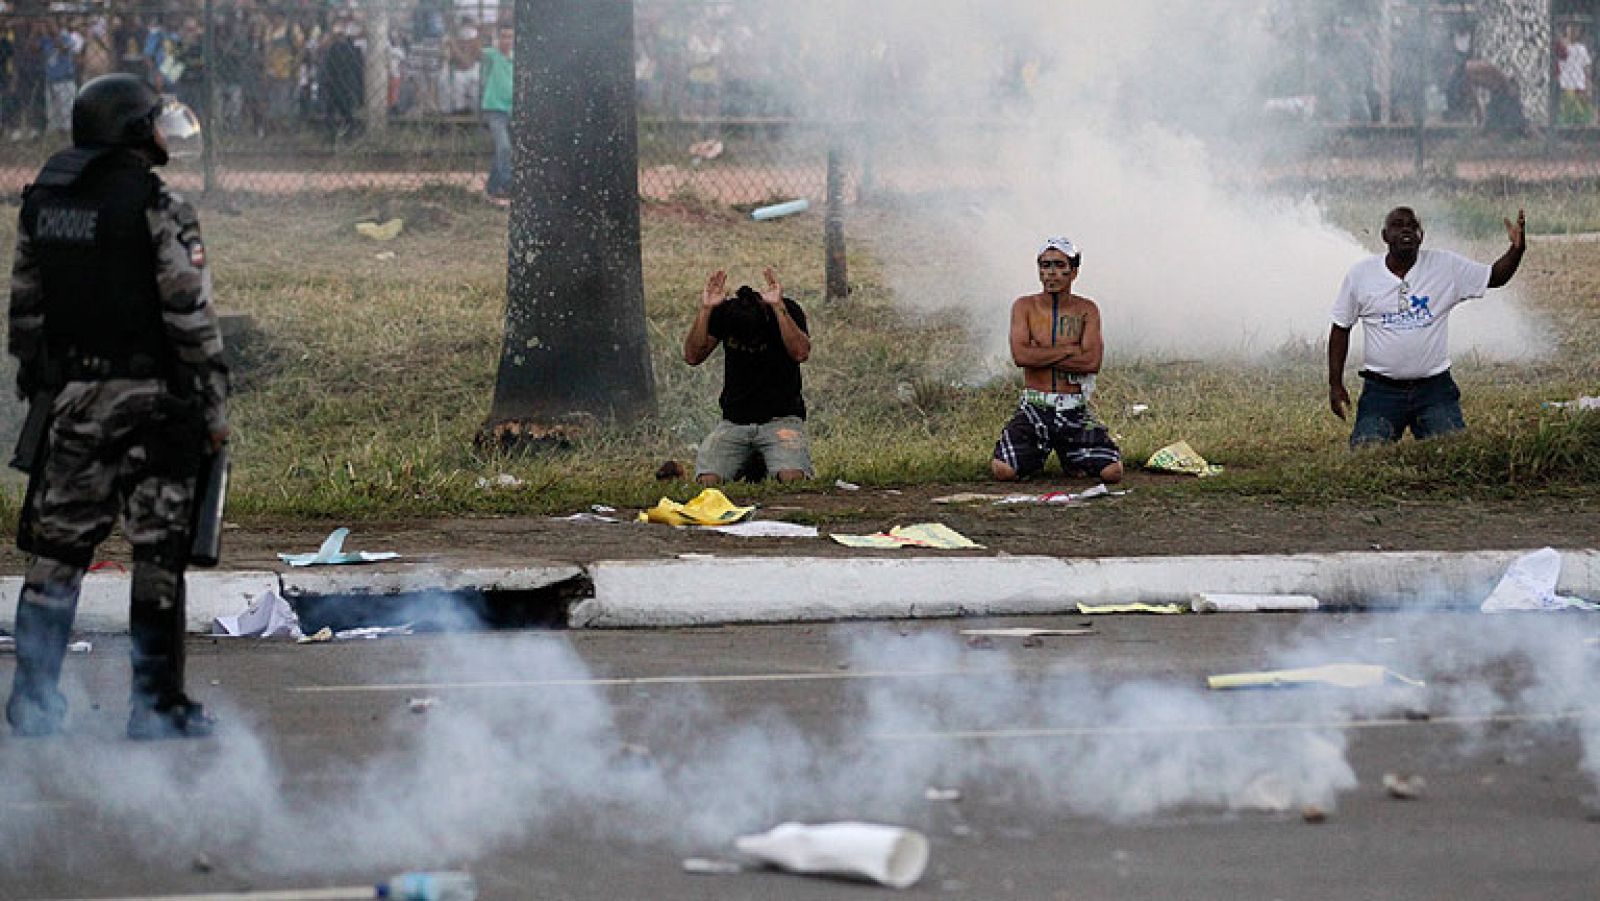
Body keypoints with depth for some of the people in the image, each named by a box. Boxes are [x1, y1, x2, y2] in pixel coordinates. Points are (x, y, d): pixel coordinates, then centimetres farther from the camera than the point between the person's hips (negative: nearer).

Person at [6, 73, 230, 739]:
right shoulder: (157, 209, -12)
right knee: (158, 552, 1)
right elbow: (192, 316, -12)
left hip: (70, 401, 5)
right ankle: (156, 704, 3)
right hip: (150, 401, -5)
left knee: (58, 546, 10)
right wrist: (215, 408, -5)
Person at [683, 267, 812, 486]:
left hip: (780, 418, -2)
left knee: (793, 478, -30)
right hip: (734, 422, 2)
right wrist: (705, 310, -21)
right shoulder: (724, 312, -2)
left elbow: (801, 353, -26)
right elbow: (692, 357, -10)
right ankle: (749, 467, 13)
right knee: (707, 481, -21)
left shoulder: (787, 310, -9)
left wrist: (779, 307, -31)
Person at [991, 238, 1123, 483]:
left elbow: (1092, 361, -11)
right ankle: (1036, 456, 15)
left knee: (1112, 472, -17)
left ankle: (1072, 458, 18)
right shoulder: (1024, 306, 3)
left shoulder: (1086, 310, 4)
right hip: (1034, 408, 0)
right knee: (1003, 470, -23)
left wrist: (1040, 356, -11)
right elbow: (1020, 356, -13)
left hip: (1074, 412, 1)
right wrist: (1070, 350, -11)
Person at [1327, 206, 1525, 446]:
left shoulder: (1446, 266, 1)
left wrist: (1517, 249, -15)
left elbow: (1495, 278, 5)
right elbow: (1341, 329, 9)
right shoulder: (1361, 274, 2)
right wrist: (1335, 385, 6)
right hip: (1382, 390, 0)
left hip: (1434, 388, 0)